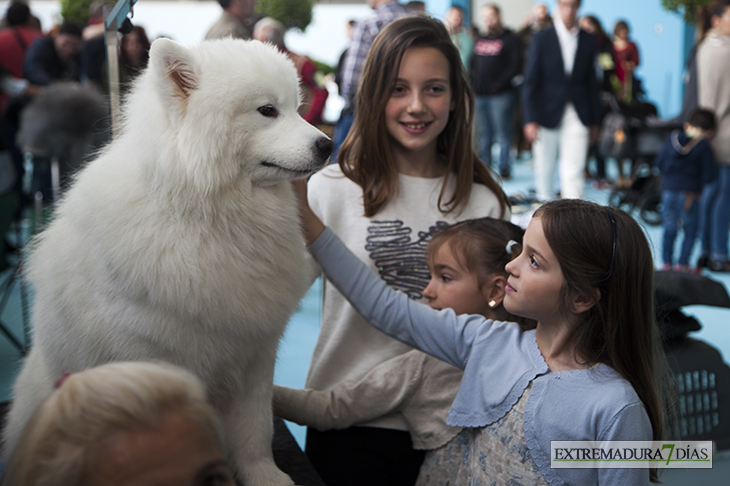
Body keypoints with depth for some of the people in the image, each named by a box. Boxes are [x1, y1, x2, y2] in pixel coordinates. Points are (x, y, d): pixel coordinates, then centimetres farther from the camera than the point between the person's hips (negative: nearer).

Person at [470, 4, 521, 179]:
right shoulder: (480, 40, 17)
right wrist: (472, 83, 2)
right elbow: (473, 64, 20)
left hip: (501, 95, -5)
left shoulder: (510, 39, -1)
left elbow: (516, 66, -9)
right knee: (483, 133, 9)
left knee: (503, 132, -3)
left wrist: (499, 84, -16)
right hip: (479, 94, 5)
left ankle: (504, 168, 4)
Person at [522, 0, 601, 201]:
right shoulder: (541, 38, 1)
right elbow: (530, 82, -2)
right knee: (545, 167, 11)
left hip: (577, 116, 1)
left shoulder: (589, 40, 7)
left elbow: (592, 82, 11)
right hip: (547, 113, -1)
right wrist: (530, 119, -9)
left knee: (574, 170, -8)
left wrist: (594, 121, 11)